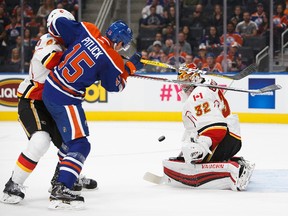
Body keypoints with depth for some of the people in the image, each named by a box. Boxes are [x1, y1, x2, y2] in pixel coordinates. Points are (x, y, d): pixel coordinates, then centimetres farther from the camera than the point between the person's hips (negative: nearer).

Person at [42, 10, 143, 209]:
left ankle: (63, 174, 41)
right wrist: (131, 67, 10)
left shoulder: (86, 31, -2)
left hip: (50, 88, 9)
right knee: (79, 145, -10)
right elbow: (115, 86, 1)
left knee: (72, 135, 27)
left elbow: (56, 24, 3)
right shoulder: (112, 61, -15)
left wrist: (66, 43, 19)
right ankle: (60, 190, -22)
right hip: (65, 99, -9)